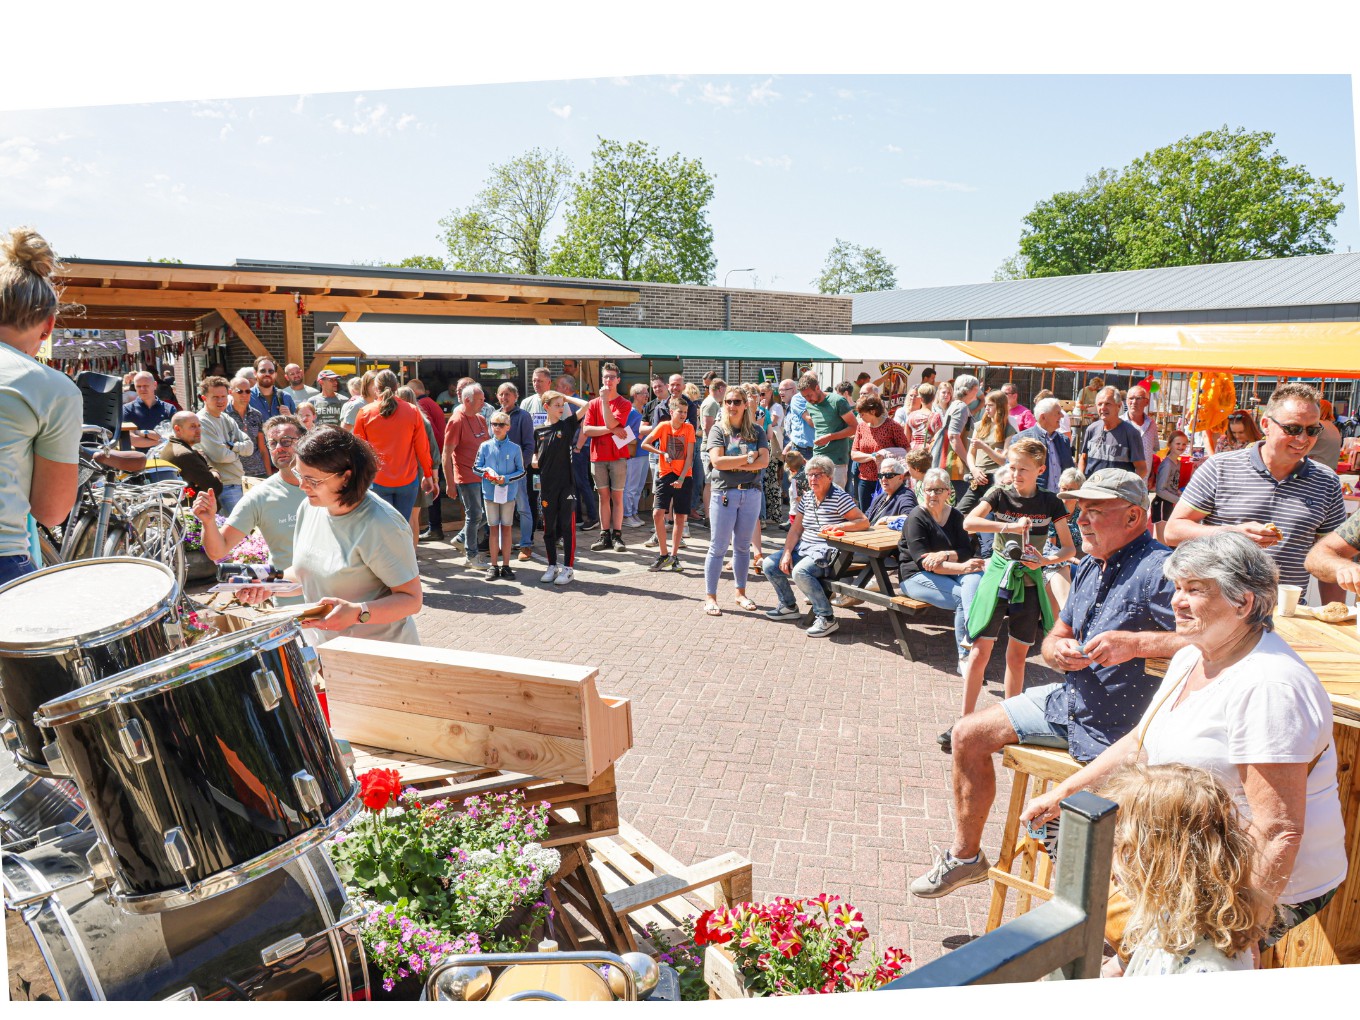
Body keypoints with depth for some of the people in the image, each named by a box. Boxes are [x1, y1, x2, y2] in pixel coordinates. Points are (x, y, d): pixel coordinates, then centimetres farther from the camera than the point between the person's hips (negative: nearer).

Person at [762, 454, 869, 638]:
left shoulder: (839, 497, -12)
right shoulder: (807, 497, 9)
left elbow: (864, 522, -16)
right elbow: (795, 528, 9)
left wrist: (839, 526, -30)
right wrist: (787, 553, -3)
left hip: (827, 552, -8)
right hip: (804, 548, 8)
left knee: (800, 571, -33)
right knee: (770, 565, -2)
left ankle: (827, 619, -22)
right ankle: (788, 606, 18)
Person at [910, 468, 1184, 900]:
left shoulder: (1161, 570, -21)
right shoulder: (1089, 567, 8)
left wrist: (1136, 643, -33)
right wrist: (1057, 649, -8)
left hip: (1116, 731, -9)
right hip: (1067, 702, 9)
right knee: (968, 735, 10)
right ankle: (965, 855, 25)